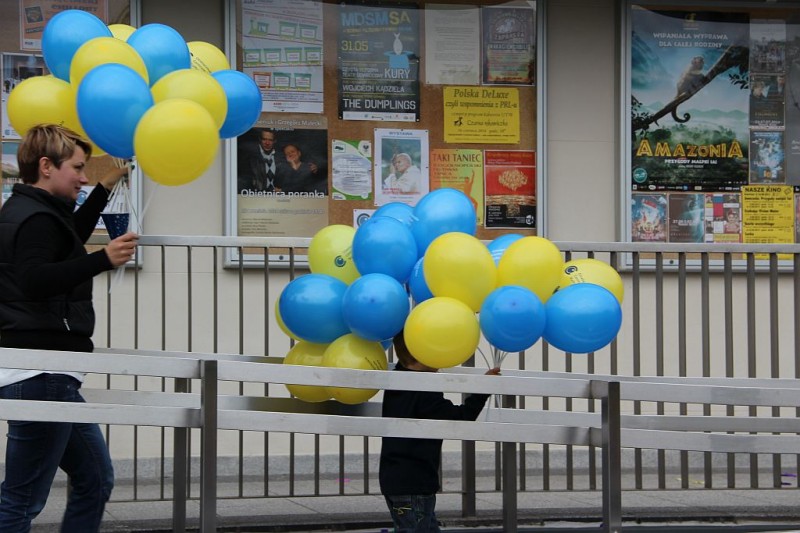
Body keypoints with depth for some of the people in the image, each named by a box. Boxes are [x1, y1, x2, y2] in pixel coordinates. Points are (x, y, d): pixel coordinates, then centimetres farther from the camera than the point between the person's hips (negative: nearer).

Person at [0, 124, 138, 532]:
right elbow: (36, 281, -31)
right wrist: (104, 259, -34)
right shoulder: (37, 219, -14)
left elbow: (67, 242, 40)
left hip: (45, 375, 11)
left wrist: (106, 188, 39)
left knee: (95, 480, 15)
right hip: (41, 376, -11)